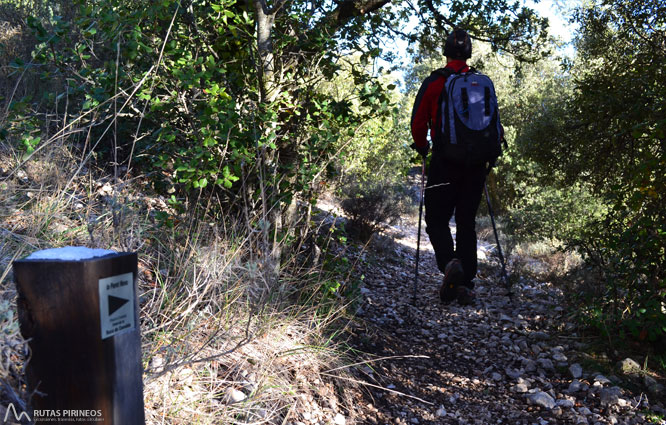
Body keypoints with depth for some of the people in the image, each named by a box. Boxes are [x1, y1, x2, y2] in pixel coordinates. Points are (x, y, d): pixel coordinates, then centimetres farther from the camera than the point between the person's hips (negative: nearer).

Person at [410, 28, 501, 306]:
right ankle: (466, 283, 7)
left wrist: (422, 148, 15)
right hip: (475, 164, 3)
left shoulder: (434, 82, -1)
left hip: (444, 162, -3)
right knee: (467, 222, 10)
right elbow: (495, 124, 10)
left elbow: (418, 122, -3)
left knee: (436, 220, 6)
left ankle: (450, 263, -21)